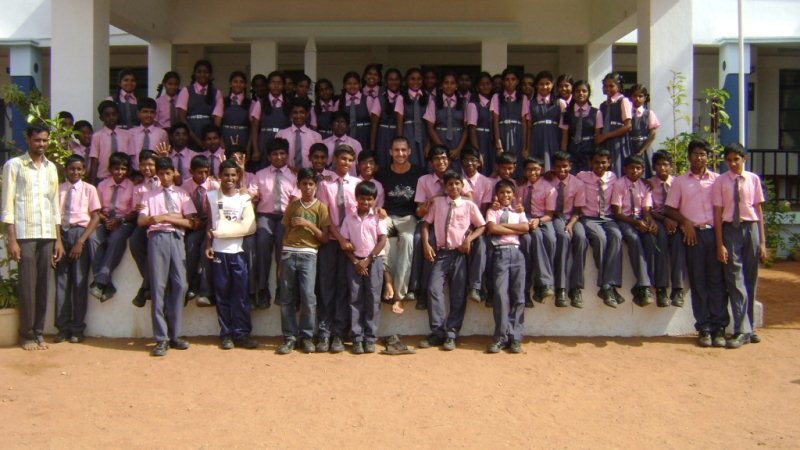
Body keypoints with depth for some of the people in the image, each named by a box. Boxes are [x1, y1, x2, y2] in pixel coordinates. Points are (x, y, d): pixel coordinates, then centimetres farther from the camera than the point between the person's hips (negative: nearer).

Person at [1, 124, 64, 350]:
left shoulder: (51, 167, 15)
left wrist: (58, 238, 11)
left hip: (47, 234, 4)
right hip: (24, 234, -4)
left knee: (44, 285, 5)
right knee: (27, 285, -3)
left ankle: (39, 332, 13)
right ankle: (26, 334, 7)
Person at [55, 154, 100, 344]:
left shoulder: (89, 189, 1)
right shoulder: (58, 189, 7)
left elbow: (95, 217, -2)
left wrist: (81, 241, -11)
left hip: (80, 232, -2)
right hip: (61, 233, 2)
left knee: (79, 281, 0)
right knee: (61, 280, 3)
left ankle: (77, 328, 7)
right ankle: (63, 327, 10)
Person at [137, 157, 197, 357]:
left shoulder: (182, 194, 14)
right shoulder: (149, 195, 16)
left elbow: (190, 222, 5)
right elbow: (141, 221, 6)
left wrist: (167, 218, -5)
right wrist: (154, 218, -12)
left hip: (176, 238, 1)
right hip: (157, 238, -1)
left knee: (179, 285, -3)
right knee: (158, 286, -5)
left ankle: (174, 335, 7)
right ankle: (161, 339, -3)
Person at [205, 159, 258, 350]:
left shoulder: (244, 198, 7)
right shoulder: (211, 196, 8)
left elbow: (249, 226, 1)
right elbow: (209, 223, 6)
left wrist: (224, 230, -8)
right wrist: (208, 245, -4)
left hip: (238, 251, 0)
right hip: (218, 251, 0)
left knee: (240, 294, -1)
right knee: (222, 294, 2)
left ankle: (242, 333, 4)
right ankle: (226, 334, 7)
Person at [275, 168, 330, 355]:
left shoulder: (321, 207, 6)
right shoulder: (292, 206, 14)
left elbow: (324, 238, 2)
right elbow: (286, 232, 14)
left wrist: (309, 224, -10)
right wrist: (281, 259, 9)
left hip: (308, 255, -3)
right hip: (289, 253, 3)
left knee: (308, 297, -11)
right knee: (286, 297, 1)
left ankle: (307, 336, 3)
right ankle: (289, 337, 8)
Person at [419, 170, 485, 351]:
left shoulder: (469, 205, 6)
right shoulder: (437, 202, 8)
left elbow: (481, 226, 10)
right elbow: (426, 223, 9)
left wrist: (469, 239, -7)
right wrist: (426, 244, -4)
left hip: (460, 253, 0)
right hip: (441, 252, 0)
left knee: (458, 295, -1)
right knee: (434, 289, -14)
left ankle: (451, 334, 7)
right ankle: (437, 332, -6)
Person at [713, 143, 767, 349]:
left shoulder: (753, 179, 3)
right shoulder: (720, 181, -1)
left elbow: (758, 211, 5)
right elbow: (717, 214, -2)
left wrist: (762, 242, 3)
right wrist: (720, 245, -5)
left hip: (751, 228, 2)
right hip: (730, 229, -2)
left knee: (750, 280, 8)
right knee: (735, 280, -5)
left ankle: (748, 328, 18)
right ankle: (742, 330, -3)